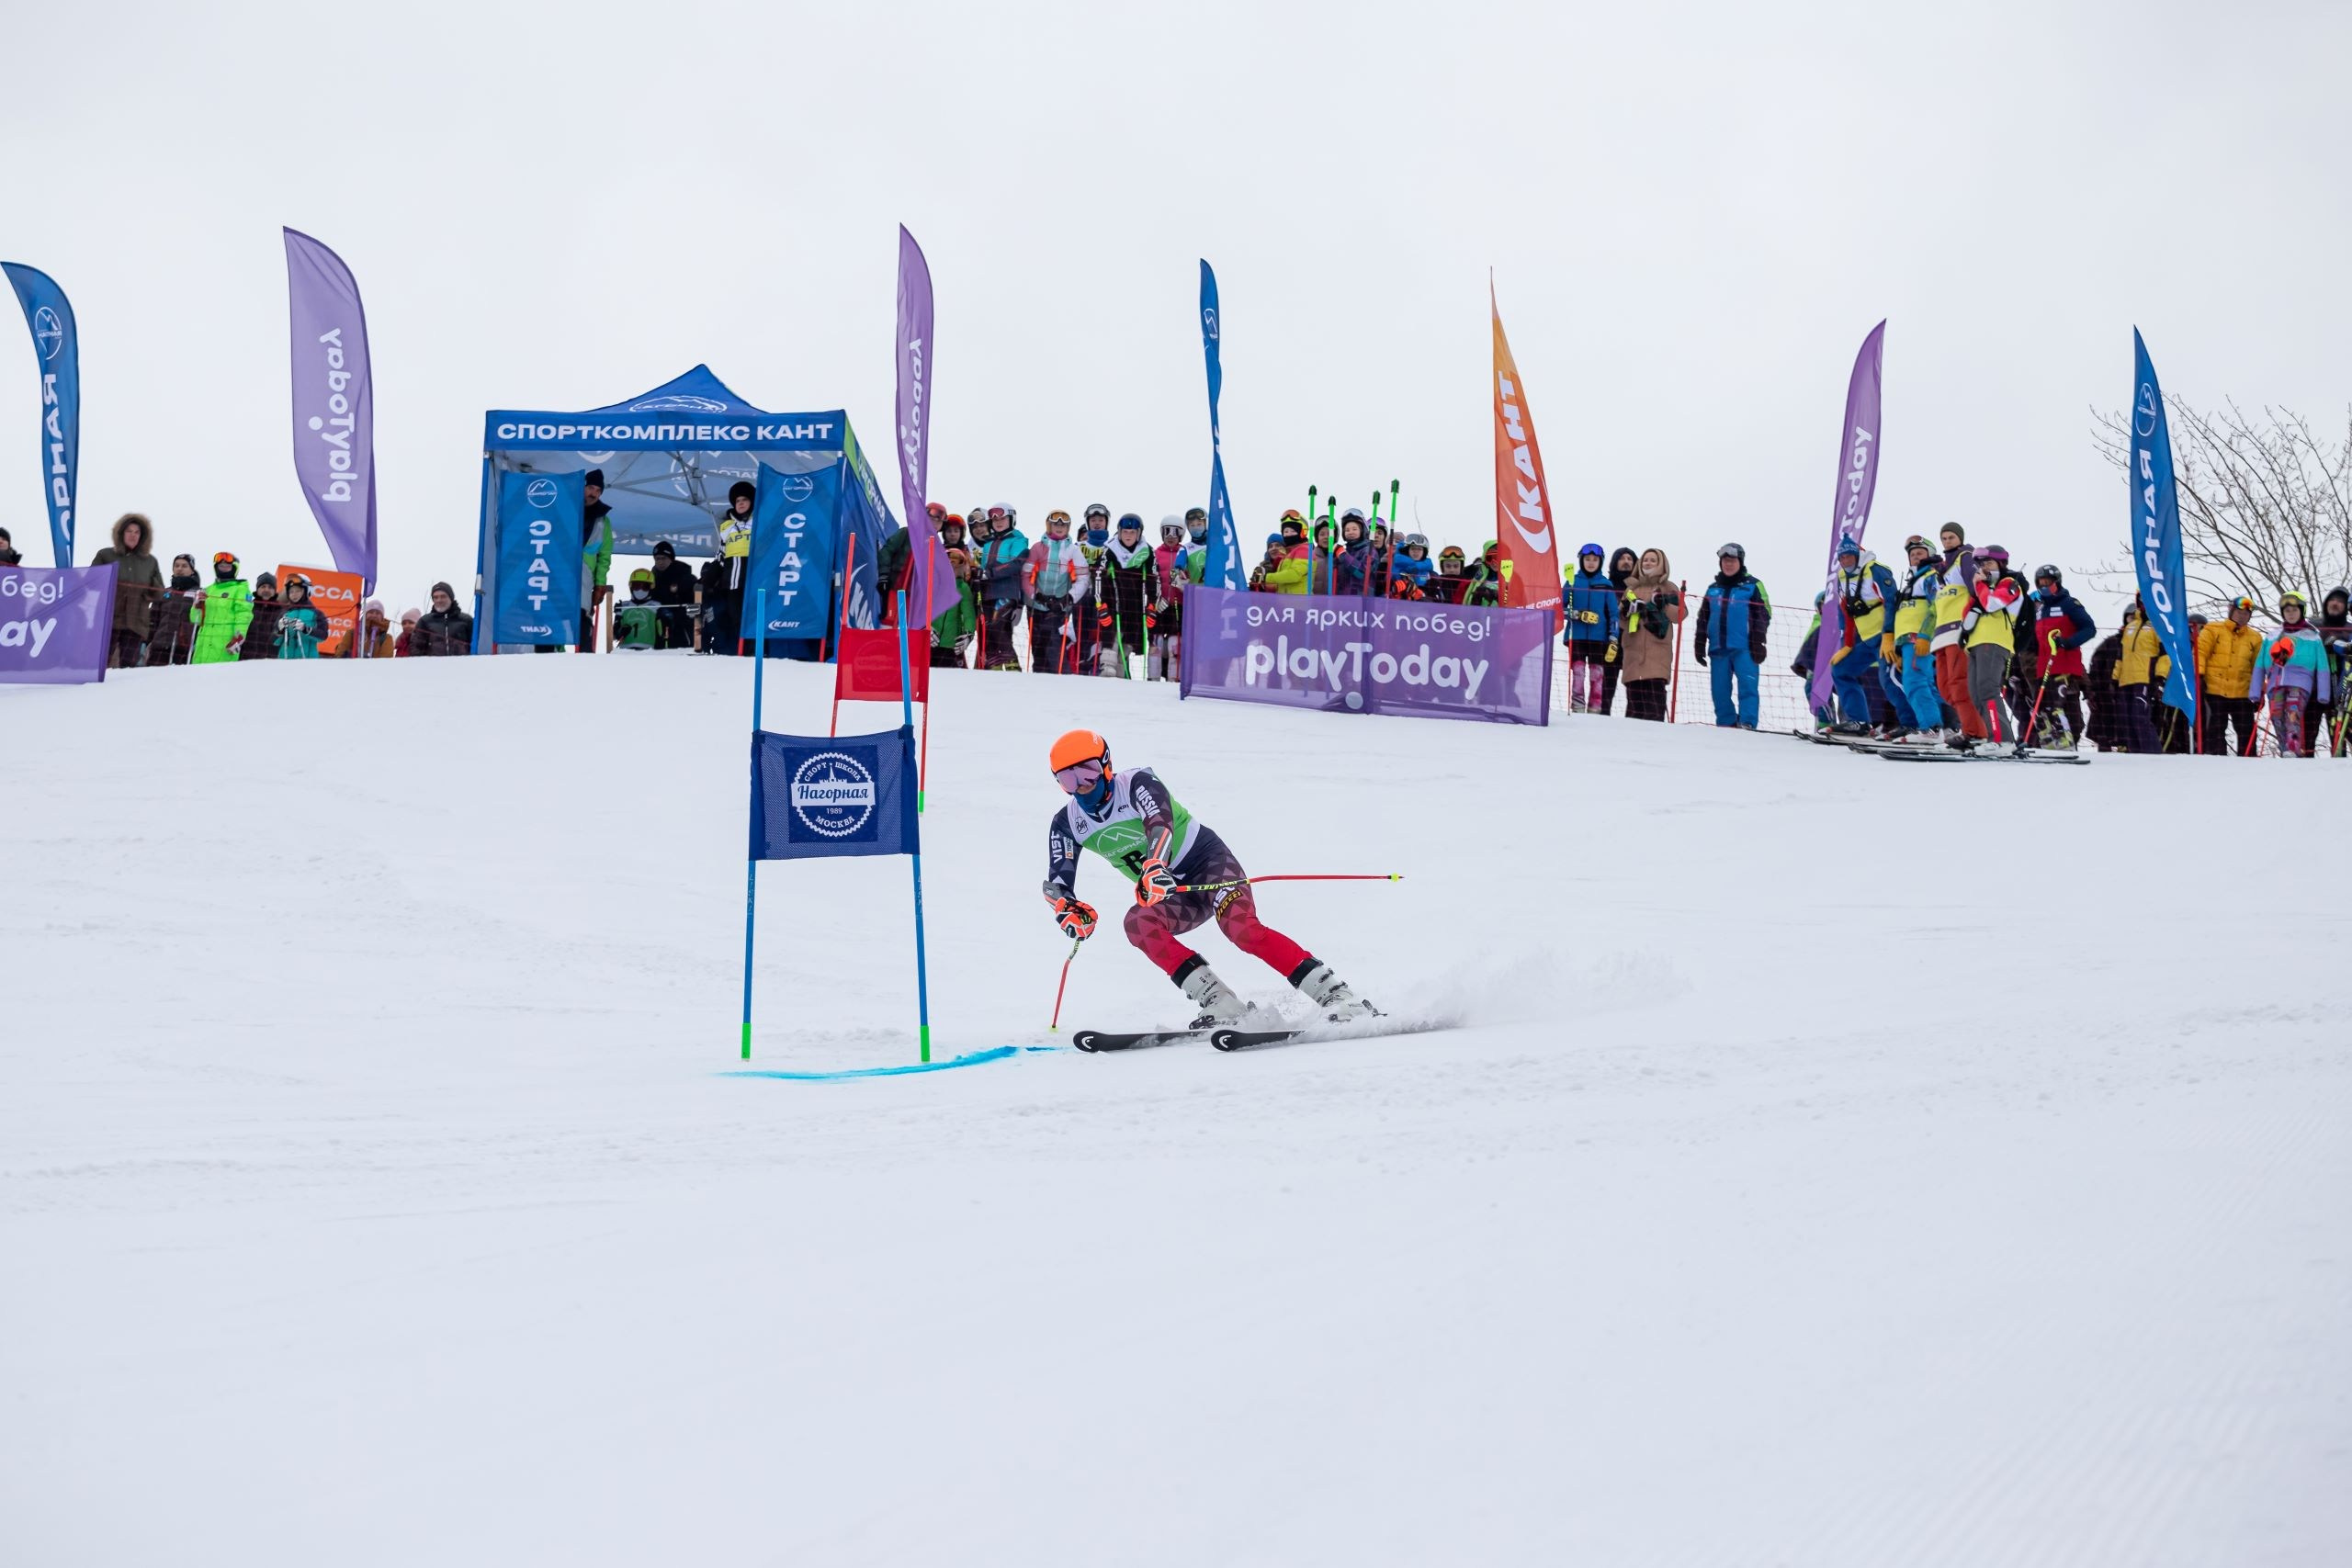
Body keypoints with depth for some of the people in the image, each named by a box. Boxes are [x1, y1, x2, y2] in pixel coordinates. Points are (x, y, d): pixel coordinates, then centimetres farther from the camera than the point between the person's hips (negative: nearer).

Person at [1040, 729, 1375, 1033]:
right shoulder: (1067, 823, 0)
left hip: (1208, 861, -5)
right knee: (1137, 923, -27)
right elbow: (1056, 885, 0)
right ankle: (1223, 1006, -31)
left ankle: (1336, 996, -35)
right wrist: (1069, 912, -24)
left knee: (1241, 927, -32)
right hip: (1168, 892, 6)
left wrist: (1154, 868, -55)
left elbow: (1161, 825, -34)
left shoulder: (1137, 783, -17)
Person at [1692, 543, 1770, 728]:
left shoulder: (1752, 586, 5)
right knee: (1720, 690, 3)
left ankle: (1747, 724, -19)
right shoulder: (1713, 589, 20)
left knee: (1747, 685, -14)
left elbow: (1763, 615, -1)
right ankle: (1726, 723, 9)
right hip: (1718, 648, 5)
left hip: (1743, 648, -5)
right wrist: (1699, 645, 14)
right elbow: (1703, 619, 23)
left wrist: (1758, 643, -9)